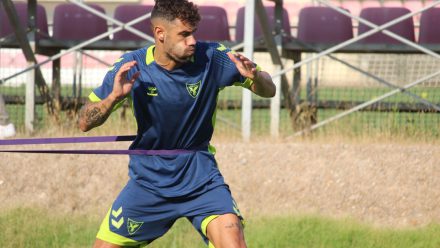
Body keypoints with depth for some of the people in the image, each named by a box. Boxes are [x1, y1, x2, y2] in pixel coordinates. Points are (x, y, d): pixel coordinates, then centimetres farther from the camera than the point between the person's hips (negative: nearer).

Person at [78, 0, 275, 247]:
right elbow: (85, 122, -8)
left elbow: (269, 90, -5)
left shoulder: (212, 57, -12)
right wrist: (114, 97, -28)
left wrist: (254, 76, -28)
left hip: (200, 177, -1)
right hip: (148, 178, 1)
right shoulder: (132, 66, -11)